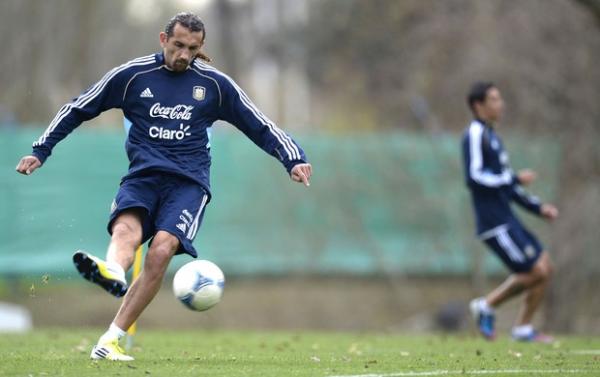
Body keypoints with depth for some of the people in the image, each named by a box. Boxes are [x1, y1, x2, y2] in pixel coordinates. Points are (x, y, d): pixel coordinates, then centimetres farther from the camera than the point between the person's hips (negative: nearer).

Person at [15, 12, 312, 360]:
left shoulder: (215, 84, 9)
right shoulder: (132, 75, 7)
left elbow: (261, 126, 15)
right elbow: (78, 110, 14)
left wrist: (294, 160, 3)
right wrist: (41, 151, 11)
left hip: (188, 182, 0)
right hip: (142, 175, 0)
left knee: (162, 248, -26)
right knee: (126, 229, -33)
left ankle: (112, 340, -23)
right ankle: (112, 273, -69)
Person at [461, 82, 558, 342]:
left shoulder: (491, 135, 20)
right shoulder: (475, 135, -10)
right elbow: (474, 177, -21)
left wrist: (538, 208, 19)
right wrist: (515, 179, -17)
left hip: (506, 220, 10)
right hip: (494, 223, -10)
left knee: (545, 268, 7)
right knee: (536, 271, -11)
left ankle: (523, 329, 13)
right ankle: (488, 306, 3)